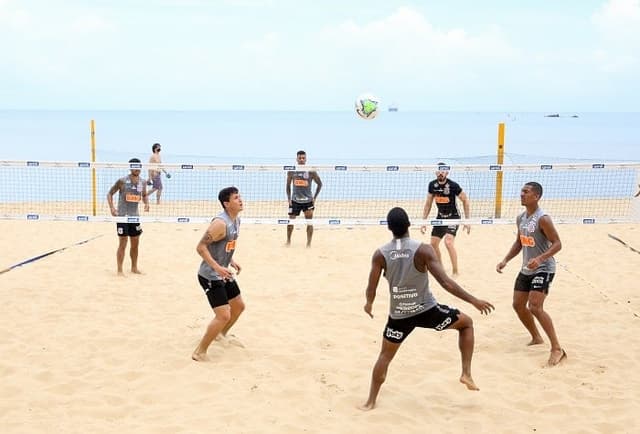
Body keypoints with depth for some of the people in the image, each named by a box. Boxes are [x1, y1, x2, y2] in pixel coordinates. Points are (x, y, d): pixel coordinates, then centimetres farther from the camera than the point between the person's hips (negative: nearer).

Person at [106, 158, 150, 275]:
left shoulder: (142, 182, 3)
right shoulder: (122, 181, -11)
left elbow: (145, 195, 19)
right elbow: (110, 193, -4)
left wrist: (146, 203, -2)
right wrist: (112, 207, -17)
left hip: (135, 216, 5)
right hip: (122, 216, -5)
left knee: (135, 244, 12)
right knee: (122, 244, -4)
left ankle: (134, 268, 26)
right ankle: (120, 270, 4)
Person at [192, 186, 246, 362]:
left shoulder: (236, 220, 5)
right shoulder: (220, 223, -25)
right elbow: (200, 247, -25)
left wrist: (232, 261, 10)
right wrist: (217, 268, -29)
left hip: (224, 273, 10)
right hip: (210, 276, -10)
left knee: (239, 306, 22)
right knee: (224, 315, -14)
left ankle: (221, 334, 47)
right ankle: (200, 352, 0)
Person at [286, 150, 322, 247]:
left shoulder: (311, 171, -8)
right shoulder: (291, 171, -2)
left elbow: (320, 184, 2)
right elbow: (288, 185, 9)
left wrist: (315, 197, -3)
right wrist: (289, 198, 3)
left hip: (308, 200, -2)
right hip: (295, 201, 2)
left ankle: (309, 243, 1)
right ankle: (288, 240, 26)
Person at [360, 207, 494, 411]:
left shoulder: (380, 255, -7)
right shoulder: (423, 250, -16)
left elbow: (371, 289, -1)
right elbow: (445, 282, -19)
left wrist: (369, 304, 22)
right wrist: (474, 301, -13)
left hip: (398, 315, 2)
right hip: (426, 310, -2)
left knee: (385, 356, 21)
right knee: (466, 323, 20)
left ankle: (370, 401, 23)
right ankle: (466, 373, 13)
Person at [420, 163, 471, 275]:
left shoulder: (453, 185, -18)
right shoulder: (432, 185, -4)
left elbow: (465, 200, -9)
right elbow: (428, 204, 7)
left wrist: (467, 220, -11)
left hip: (453, 217, -6)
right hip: (440, 217, 6)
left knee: (448, 242, -24)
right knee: (433, 244, 6)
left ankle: (455, 272, -13)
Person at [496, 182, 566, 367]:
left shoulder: (543, 219, -19)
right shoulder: (520, 218, 7)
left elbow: (557, 244, -21)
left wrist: (540, 258, -34)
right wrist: (505, 260, 8)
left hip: (543, 269, -9)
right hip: (526, 269, 9)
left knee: (535, 307, -20)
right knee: (518, 304, 13)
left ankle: (557, 349, -13)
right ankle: (536, 338, 34)